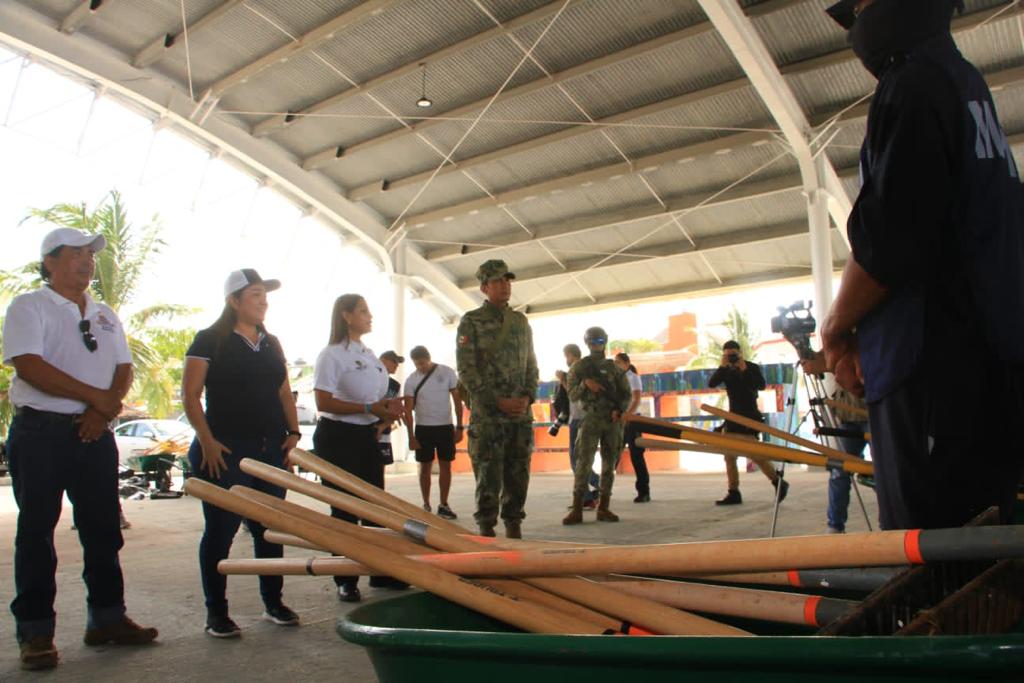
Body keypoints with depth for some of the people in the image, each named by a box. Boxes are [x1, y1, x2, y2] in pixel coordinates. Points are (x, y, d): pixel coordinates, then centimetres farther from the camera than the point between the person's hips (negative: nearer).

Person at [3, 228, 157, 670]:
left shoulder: (106, 315, 16)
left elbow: (123, 369, 10)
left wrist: (104, 409, -9)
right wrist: (97, 397, -15)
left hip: (95, 432, 6)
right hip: (41, 431, -5)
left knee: (103, 529, 9)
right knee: (36, 531, 2)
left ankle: (107, 619, 21)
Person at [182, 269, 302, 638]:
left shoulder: (271, 344, 15)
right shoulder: (210, 340, -3)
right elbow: (190, 395, -6)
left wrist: (293, 432, 7)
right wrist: (207, 441, -14)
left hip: (271, 448, 6)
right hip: (226, 450, -5)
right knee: (221, 529, 1)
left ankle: (273, 602, 23)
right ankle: (216, 612, 13)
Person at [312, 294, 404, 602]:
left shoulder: (369, 354, 14)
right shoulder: (332, 354, -11)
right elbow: (323, 402, -19)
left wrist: (387, 407, 3)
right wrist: (369, 408, -23)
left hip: (367, 435, 8)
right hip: (338, 436, -8)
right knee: (344, 509, -2)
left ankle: (381, 572, 23)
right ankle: (346, 580, 10)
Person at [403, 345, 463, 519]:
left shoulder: (447, 373, -3)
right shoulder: (412, 380, -2)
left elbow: (457, 400, 0)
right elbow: (408, 410, -3)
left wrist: (459, 427, -4)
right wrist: (411, 437, -8)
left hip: (445, 426, 0)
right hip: (423, 428, 0)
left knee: (445, 466, 3)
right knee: (425, 467, 5)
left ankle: (443, 505, 12)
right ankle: (426, 505, 14)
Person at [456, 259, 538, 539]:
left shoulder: (521, 321, 14)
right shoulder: (471, 322, -1)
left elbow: (531, 364, 15)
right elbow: (466, 370, -7)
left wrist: (528, 397, -3)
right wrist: (498, 401, -13)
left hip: (521, 415, 5)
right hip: (486, 414, -4)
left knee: (518, 475, 8)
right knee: (489, 477, -2)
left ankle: (514, 529, 18)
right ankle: (486, 531, 9)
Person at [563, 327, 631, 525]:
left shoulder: (615, 368, 10)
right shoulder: (579, 367, 6)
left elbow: (626, 394, 8)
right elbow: (572, 395, 1)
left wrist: (620, 410, -11)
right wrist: (585, 383, -18)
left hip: (613, 421, 3)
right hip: (591, 419, -2)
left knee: (609, 464, 3)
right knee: (584, 462, -11)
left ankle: (603, 508, 9)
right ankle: (577, 509, -11)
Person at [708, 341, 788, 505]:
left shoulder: (752, 367, -6)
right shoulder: (726, 371, 6)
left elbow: (761, 385, -23)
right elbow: (711, 384, -10)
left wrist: (744, 369, -27)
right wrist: (722, 366, -19)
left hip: (750, 417, -6)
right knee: (729, 456, 3)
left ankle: (779, 483, 5)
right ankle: (733, 493, 8)